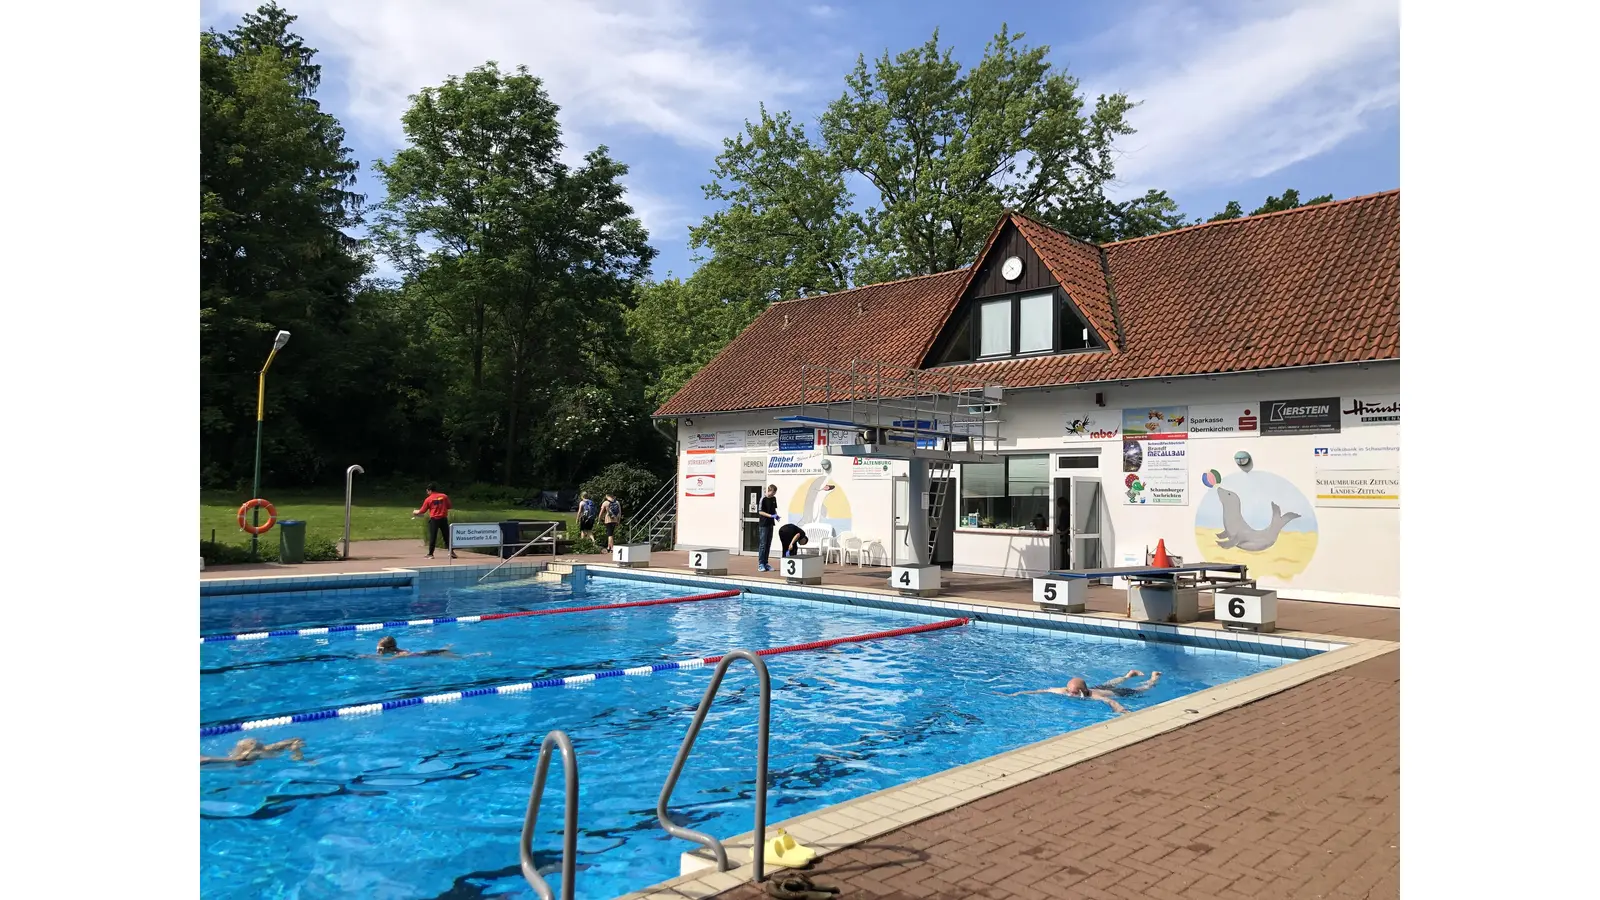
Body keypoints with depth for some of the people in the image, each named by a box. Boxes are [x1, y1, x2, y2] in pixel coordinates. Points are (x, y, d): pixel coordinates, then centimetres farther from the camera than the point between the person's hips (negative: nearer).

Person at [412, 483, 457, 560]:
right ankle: (451, 552, 5)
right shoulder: (444, 496, 1)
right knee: (447, 536, 7)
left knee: (432, 537, 3)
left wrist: (415, 512, 24)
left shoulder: (428, 499, -3)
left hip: (434, 520, -2)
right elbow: (449, 506, 8)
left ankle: (430, 554, 5)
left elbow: (422, 511, 6)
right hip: (443, 519, 2)